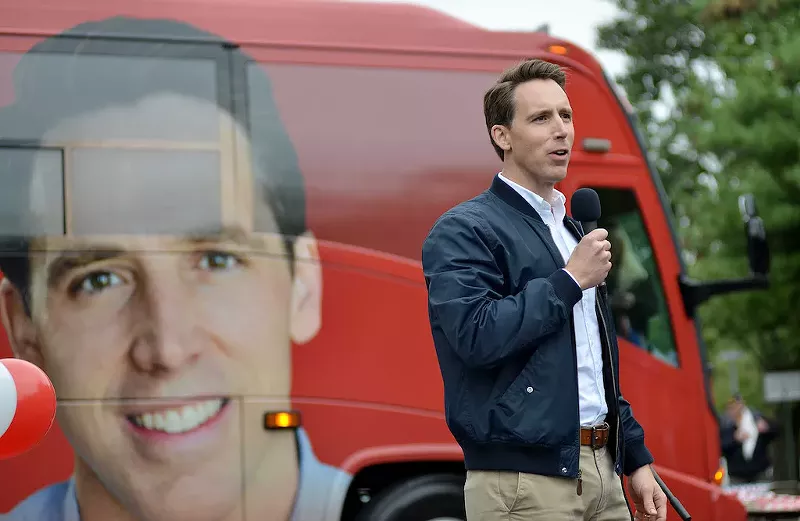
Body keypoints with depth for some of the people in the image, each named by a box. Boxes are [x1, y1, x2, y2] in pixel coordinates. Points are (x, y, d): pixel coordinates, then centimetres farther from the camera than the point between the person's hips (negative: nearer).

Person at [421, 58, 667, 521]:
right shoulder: (464, 231, -7)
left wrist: (637, 460, 19)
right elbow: (477, 336, -23)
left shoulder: (571, 231, 19)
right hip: (524, 483, -7)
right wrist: (569, 281, -14)